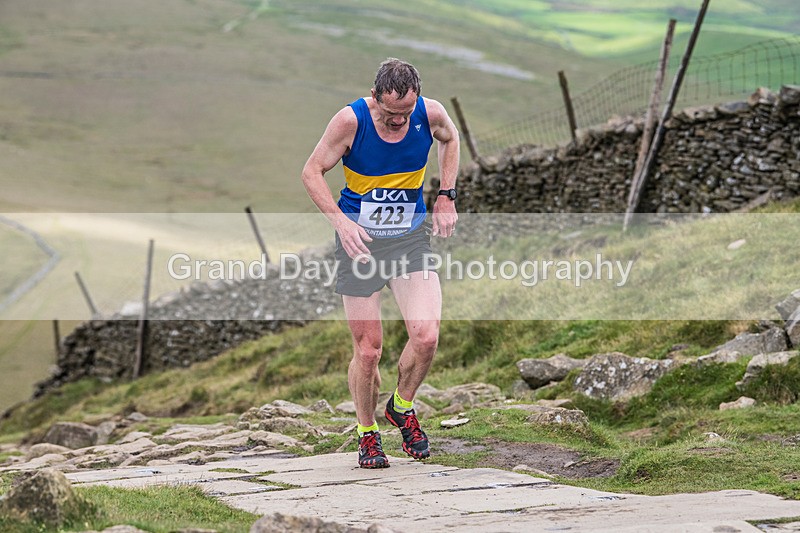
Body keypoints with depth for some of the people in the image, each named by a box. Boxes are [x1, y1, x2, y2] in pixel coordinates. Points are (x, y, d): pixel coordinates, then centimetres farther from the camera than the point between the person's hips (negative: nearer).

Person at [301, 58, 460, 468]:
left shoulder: (430, 114, -10)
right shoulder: (351, 120, -18)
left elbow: (450, 139, 15)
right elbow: (312, 172, -7)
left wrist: (446, 197, 7)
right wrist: (340, 221, -20)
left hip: (411, 236, 2)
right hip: (360, 240, -2)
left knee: (426, 336, -14)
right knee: (367, 350, -1)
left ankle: (402, 408, 15)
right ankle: (367, 433, 23)